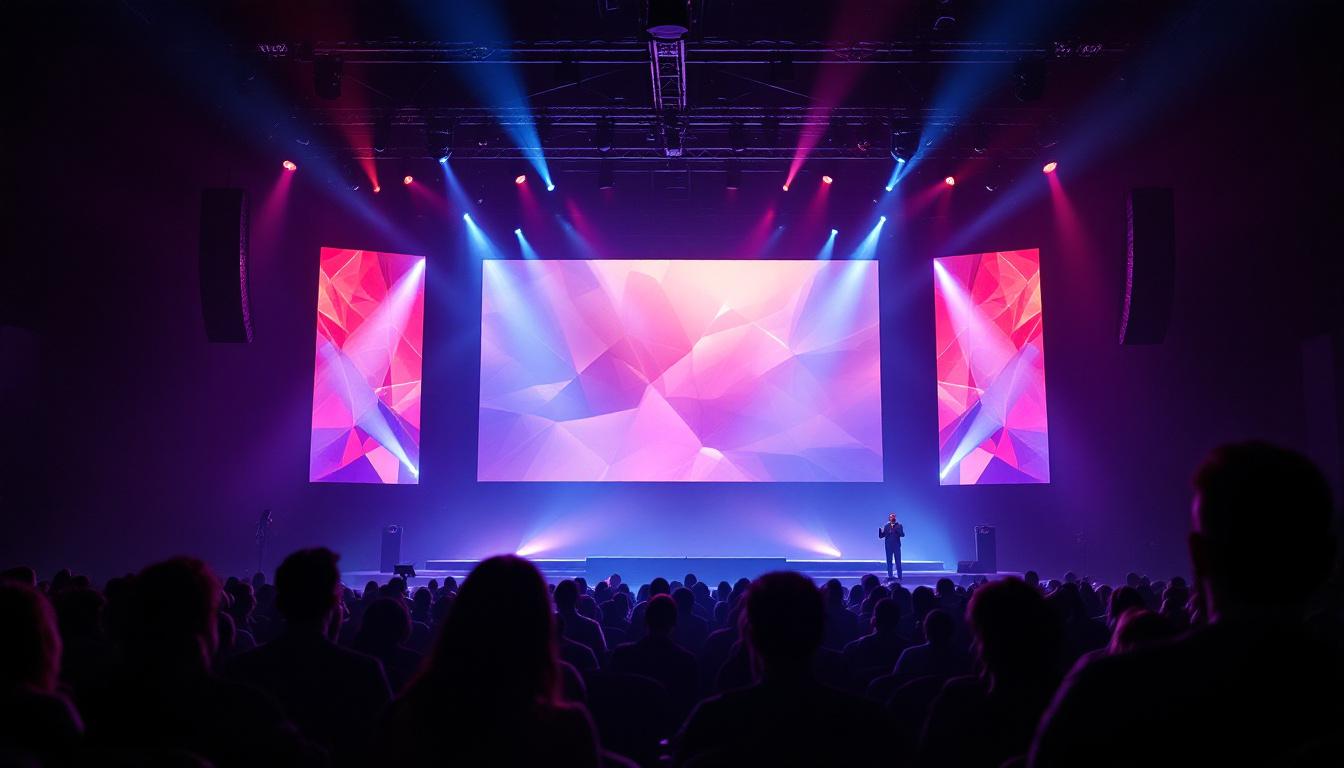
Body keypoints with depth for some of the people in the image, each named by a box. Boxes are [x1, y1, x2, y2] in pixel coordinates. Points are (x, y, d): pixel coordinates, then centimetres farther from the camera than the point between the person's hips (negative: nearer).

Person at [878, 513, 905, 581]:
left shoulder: (899, 526, 1)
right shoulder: (886, 526, 6)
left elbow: (902, 535, -11)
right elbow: (881, 536, 2)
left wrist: (896, 530, -26)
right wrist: (880, 530, -18)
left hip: (896, 546, -2)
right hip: (888, 546, 2)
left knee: (898, 561, 1)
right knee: (889, 562, 4)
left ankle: (899, 575, 7)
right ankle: (889, 576, 10)